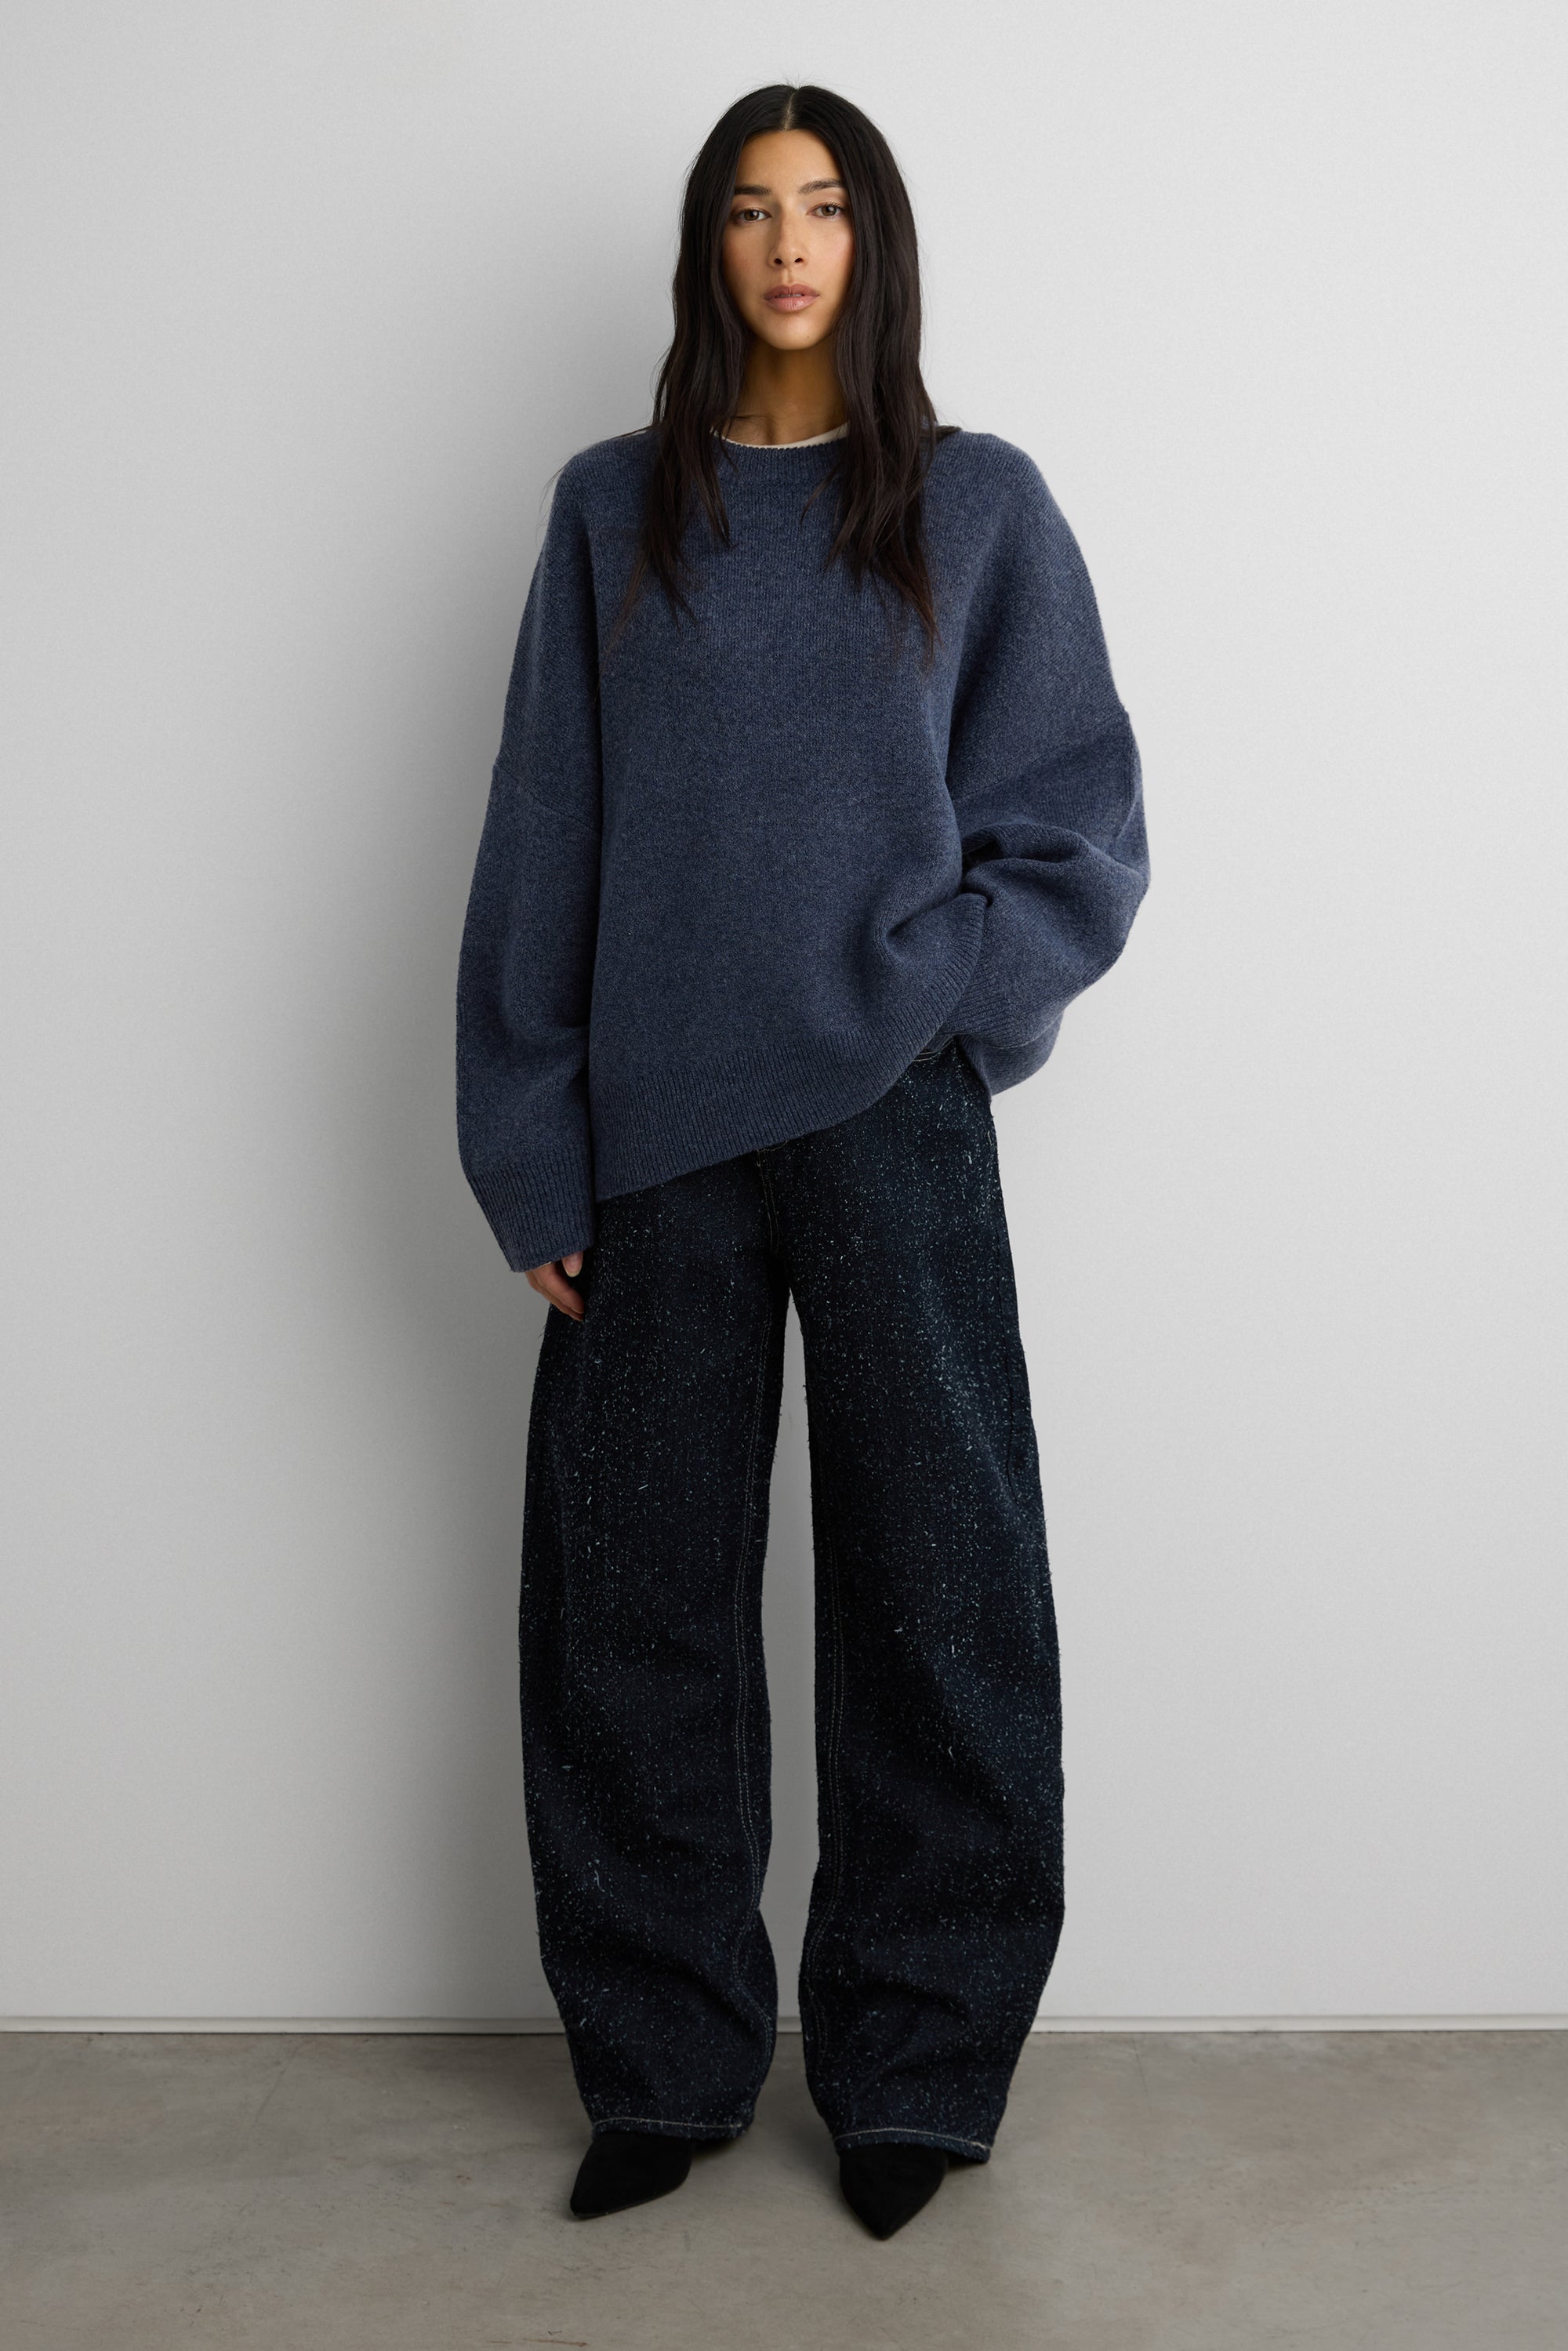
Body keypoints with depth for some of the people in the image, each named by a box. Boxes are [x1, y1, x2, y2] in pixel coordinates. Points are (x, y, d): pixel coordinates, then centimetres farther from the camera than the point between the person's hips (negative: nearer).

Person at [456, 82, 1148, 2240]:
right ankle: (662, 2063, 22)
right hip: (659, 1133, 1)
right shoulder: (613, 510, 10)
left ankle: (914, 2071, 19)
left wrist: (926, 991, -12)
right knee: (639, 1601, 6)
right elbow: (543, 843, 6)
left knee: (929, 1591, 3)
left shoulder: (978, 506, 7)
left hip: (893, 1124, -1)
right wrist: (537, 1154, 0)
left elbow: (1081, 828, 4)